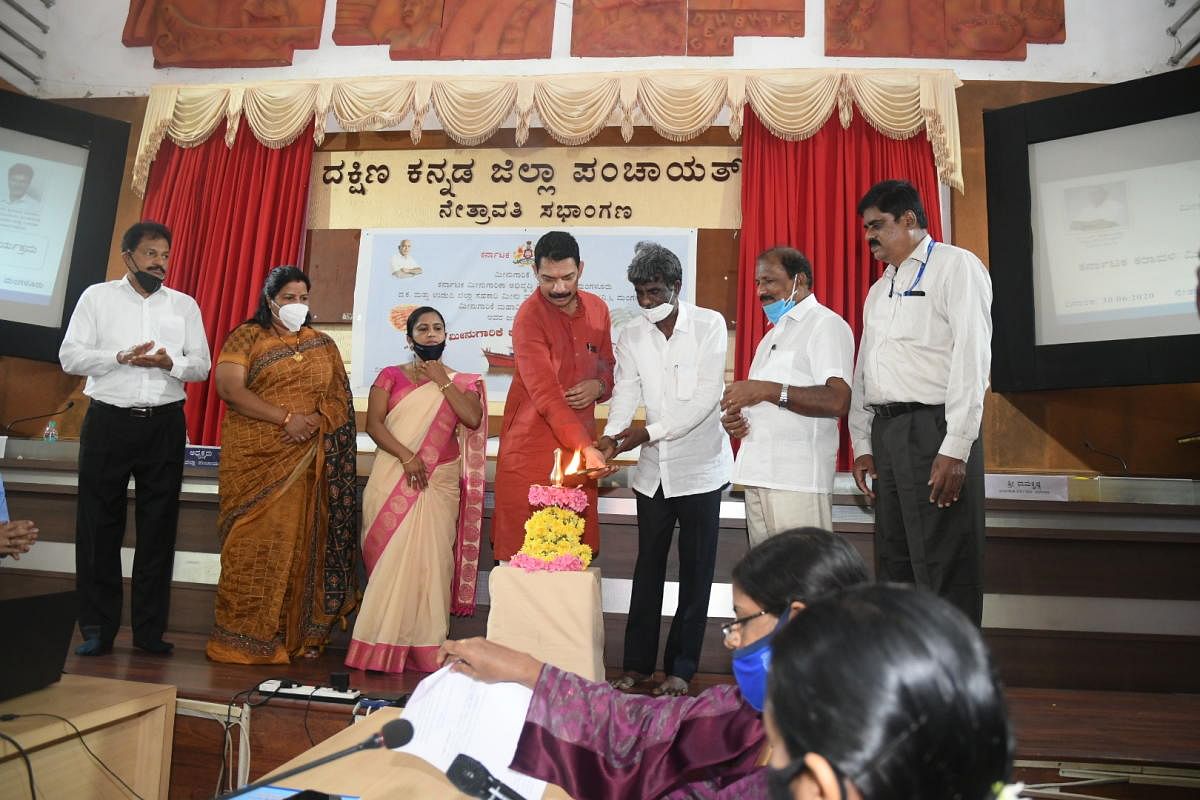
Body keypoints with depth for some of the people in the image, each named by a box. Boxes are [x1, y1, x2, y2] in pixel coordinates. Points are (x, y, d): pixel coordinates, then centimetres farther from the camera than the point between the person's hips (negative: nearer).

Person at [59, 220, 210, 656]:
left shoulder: (184, 304, 11)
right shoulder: (97, 297, 7)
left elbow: (201, 365, 7)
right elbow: (70, 356, -1)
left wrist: (169, 362, -13)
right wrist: (121, 357, -15)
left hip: (165, 424, 1)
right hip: (109, 422, -1)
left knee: (158, 527, 4)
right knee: (99, 525, 2)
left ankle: (150, 628, 13)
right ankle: (97, 628, 12)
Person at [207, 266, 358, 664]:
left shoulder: (322, 344, 16)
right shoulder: (247, 336, 5)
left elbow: (341, 397, 10)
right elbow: (229, 389, -8)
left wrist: (315, 420, -12)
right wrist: (286, 418, -16)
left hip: (308, 462, 3)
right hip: (256, 458, -3)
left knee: (302, 543, 2)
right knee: (256, 542, -5)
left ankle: (301, 634, 7)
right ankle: (246, 637, 3)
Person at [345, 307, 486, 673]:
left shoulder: (460, 381, 14)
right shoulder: (391, 375, 11)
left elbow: (473, 419, -5)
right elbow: (373, 423, -2)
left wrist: (442, 381, -2)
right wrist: (406, 456, -15)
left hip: (440, 483, 1)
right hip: (393, 480, 0)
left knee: (430, 559, -5)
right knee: (390, 558, -3)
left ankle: (425, 648, 3)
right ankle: (385, 645, 5)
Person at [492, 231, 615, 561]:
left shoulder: (597, 308, 6)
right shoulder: (529, 316, -13)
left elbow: (608, 367, 19)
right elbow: (546, 395, -22)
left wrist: (599, 386, -5)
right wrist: (586, 447, -30)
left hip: (581, 443, 5)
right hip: (532, 445, -5)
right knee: (523, 546, 1)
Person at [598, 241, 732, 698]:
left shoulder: (709, 325, -7)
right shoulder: (631, 336, 5)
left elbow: (707, 396, -15)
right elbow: (626, 391, -5)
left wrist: (651, 432, -22)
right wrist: (611, 435, -24)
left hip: (699, 466, -3)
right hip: (654, 468, 4)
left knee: (695, 570, 5)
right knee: (648, 566, 11)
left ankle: (681, 668, 17)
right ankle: (638, 663, 22)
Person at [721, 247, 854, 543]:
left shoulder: (825, 324, -3)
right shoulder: (772, 334, 25)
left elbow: (838, 401, -18)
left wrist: (768, 390, -20)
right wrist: (734, 418, 7)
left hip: (798, 480, -8)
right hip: (758, 475, 8)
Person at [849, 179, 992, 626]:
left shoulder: (955, 266, -1)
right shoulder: (879, 289, 22)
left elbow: (972, 358, -11)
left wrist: (956, 448, -18)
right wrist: (862, 445, 12)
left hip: (934, 428, -7)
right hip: (884, 431, 8)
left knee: (944, 573, -4)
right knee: (894, 566, 14)